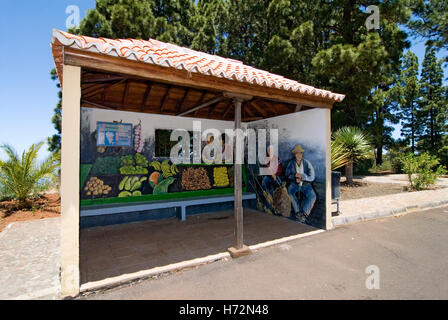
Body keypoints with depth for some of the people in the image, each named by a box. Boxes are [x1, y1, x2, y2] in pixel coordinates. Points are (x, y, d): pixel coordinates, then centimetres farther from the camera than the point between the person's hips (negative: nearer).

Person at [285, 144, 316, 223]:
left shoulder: (307, 163, -2)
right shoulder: (291, 163, 1)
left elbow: (312, 177, -4)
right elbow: (288, 175, 1)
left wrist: (302, 176, -17)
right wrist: (295, 177, -17)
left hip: (305, 184, 0)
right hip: (294, 184, 0)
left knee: (312, 195, -27)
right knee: (290, 192, -31)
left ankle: (304, 213, -18)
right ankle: (298, 212, -24)